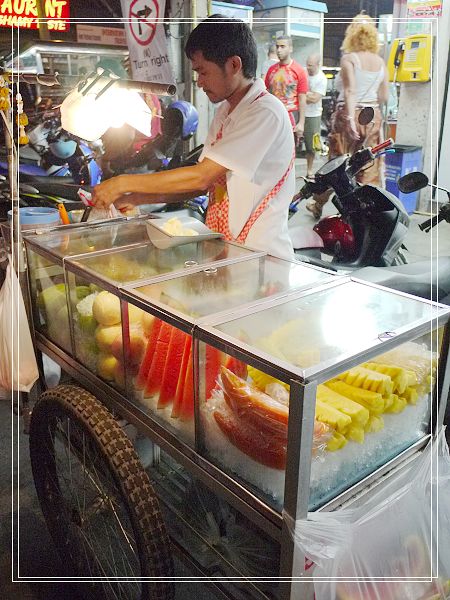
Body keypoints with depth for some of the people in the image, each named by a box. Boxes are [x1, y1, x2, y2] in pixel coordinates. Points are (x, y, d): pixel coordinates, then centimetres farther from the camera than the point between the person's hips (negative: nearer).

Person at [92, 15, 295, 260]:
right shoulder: (223, 113, 14)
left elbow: (202, 177, -18)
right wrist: (135, 199, 6)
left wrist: (124, 183, -11)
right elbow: (204, 182, 13)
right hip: (224, 249, 7)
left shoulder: (265, 112, -13)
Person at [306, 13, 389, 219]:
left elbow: (350, 90, -19)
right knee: (369, 167, 7)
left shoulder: (349, 59, -7)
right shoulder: (381, 62, 7)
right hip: (373, 117, 4)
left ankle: (318, 206, 21)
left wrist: (351, 118, -25)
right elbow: (384, 97, 9)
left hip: (350, 114, -4)